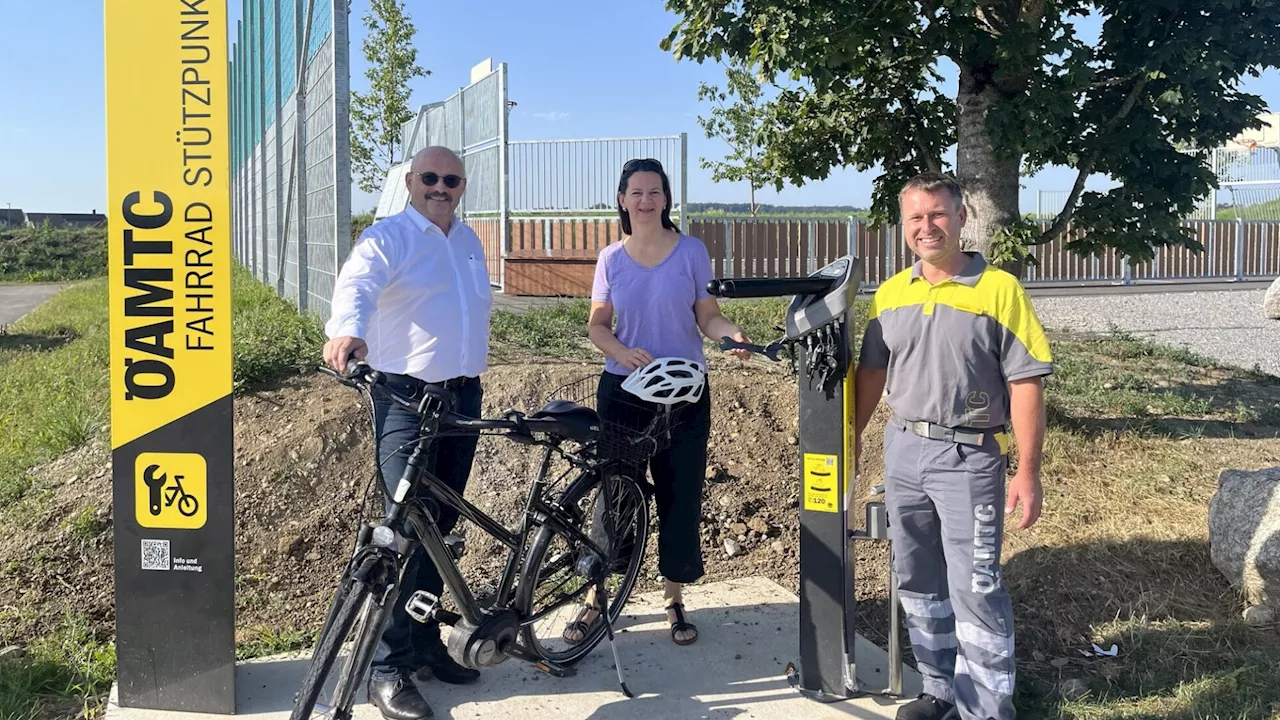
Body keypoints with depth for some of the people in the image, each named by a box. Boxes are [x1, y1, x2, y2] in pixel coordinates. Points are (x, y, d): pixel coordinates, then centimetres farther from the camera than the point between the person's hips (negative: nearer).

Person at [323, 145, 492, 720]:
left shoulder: (469, 242, 17)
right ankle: (389, 668, -1)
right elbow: (357, 284, -26)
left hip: (464, 397, 7)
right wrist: (347, 330, -47)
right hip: (406, 398, -6)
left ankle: (426, 641, 26)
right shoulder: (387, 237, -6)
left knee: (441, 527, 13)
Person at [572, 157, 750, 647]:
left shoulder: (691, 252, -1)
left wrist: (732, 333, -21)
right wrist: (622, 352, -16)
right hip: (623, 388, 1)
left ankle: (675, 600, 20)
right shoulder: (611, 259, 4)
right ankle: (596, 598, 17)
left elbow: (707, 316, 0)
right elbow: (597, 325, 3)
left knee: (680, 497, 4)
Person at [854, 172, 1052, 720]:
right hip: (902, 450, 6)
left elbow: (1025, 384, -10)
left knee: (975, 590, -4)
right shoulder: (889, 293, 7)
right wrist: (849, 439, 13)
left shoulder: (998, 289, -8)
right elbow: (871, 374, 16)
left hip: (968, 457, -5)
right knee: (917, 583, 14)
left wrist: (1028, 471, -13)